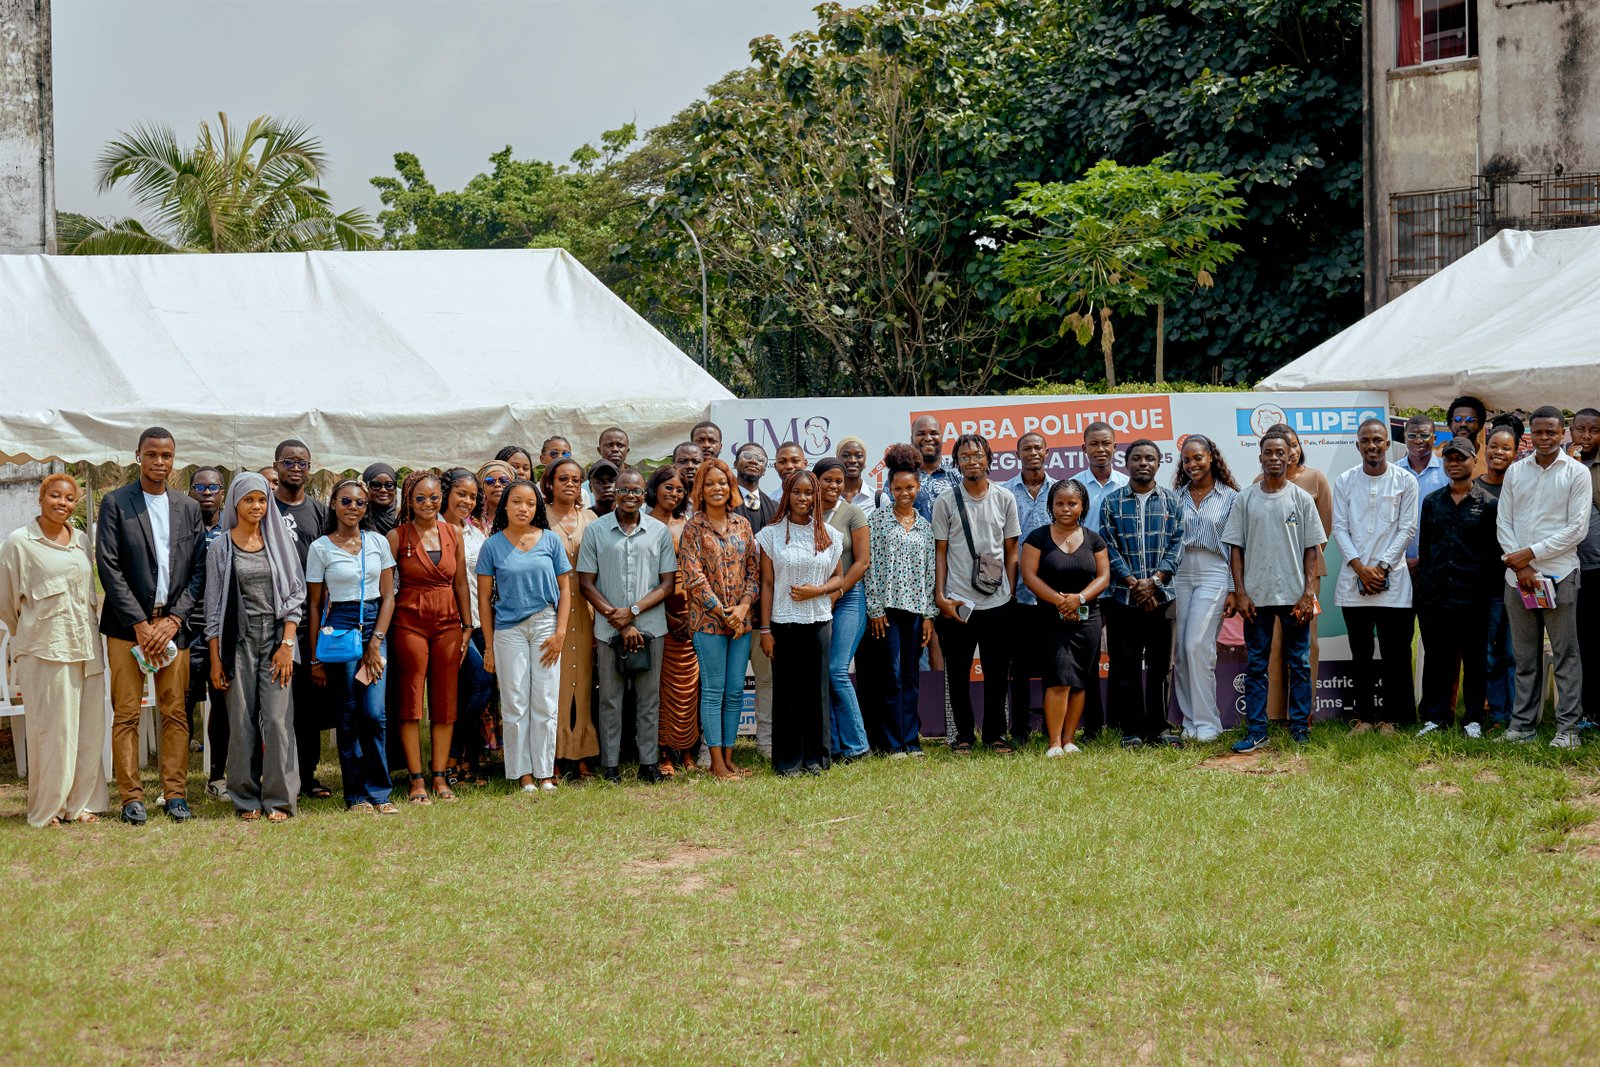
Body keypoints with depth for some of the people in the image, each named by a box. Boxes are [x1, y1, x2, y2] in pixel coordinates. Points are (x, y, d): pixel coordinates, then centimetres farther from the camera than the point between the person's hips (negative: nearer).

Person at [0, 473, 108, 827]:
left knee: (88, 728, 4)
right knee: (52, 729, -4)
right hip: (45, 649, -5)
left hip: (86, 648, 5)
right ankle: (46, 808, 6)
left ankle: (80, 803, 14)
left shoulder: (82, 542, 13)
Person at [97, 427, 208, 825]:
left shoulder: (188, 509, 12)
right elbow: (108, 567, -5)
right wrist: (139, 623, -10)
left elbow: (198, 570, 8)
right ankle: (131, 797, 3)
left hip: (173, 623, 3)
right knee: (126, 713, -3)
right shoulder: (116, 503, 1)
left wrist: (173, 620, -5)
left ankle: (176, 793, 8)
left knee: (175, 713, 2)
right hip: (127, 623, -3)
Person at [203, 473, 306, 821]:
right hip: (239, 641, 0)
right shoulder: (220, 548, 5)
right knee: (242, 722, 1)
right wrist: (215, 659, 0)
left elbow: (296, 593, 4)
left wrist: (286, 644, -6)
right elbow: (213, 605, 5)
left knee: (277, 718, -7)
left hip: (276, 638, 0)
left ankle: (278, 798, -1)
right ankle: (247, 799, 9)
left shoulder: (280, 541, 7)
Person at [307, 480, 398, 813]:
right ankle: (356, 796, 7)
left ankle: (379, 793, 1)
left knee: (375, 713, -7)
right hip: (339, 628, -2)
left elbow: (388, 596, 7)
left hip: (375, 626, 2)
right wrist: (316, 658, 1)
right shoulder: (320, 548, 2)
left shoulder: (378, 542, 7)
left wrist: (376, 641, -4)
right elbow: (314, 605, 4)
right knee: (348, 716, 0)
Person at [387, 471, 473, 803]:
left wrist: (467, 626, 7)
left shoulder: (453, 535, 7)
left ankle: (440, 776, 10)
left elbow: (461, 584, 11)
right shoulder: (397, 537, -2)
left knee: (445, 702, 4)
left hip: (448, 623, 3)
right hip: (410, 623, -3)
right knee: (411, 701, -2)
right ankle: (416, 779, 2)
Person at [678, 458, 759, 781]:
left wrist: (744, 605, -7)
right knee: (713, 690, -2)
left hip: (740, 619, 4)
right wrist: (722, 613, -11)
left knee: (735, 691, 6)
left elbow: (754, 569, 8)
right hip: (707, 619, -4)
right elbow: (693, 576, -9)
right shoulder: (693, 528, -4)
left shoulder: (742, 524, 9)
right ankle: (716, 762, 2)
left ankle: (728, 757, 13)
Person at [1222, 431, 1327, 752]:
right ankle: (1256, 731, 5)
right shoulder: (1245, 499, 5)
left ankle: (1300, 726, 12)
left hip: (1295, 595, 0)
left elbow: (1312, 549, 3)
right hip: (1256, 595, 0)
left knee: (1300, 663, 4)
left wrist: (1309, 593, -5)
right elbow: (1236, 548, 5)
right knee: (1255, 665, 2)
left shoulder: (1302, 499, 4)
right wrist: (1240, 593, -2)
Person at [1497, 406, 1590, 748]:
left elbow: (1577, 528, -6)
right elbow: (1503, 523, 7)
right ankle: (1523, 722, 15)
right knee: (1525, 655, 9)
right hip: (1518, 575, 3)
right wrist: (1520, 566, -6)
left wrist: (1531, 553, -11)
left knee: (1566, 653, -1)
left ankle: (1568, 727, 3)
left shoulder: (1577, 473, -1)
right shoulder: (1516, 472, 10)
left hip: (1559, 575, -3)